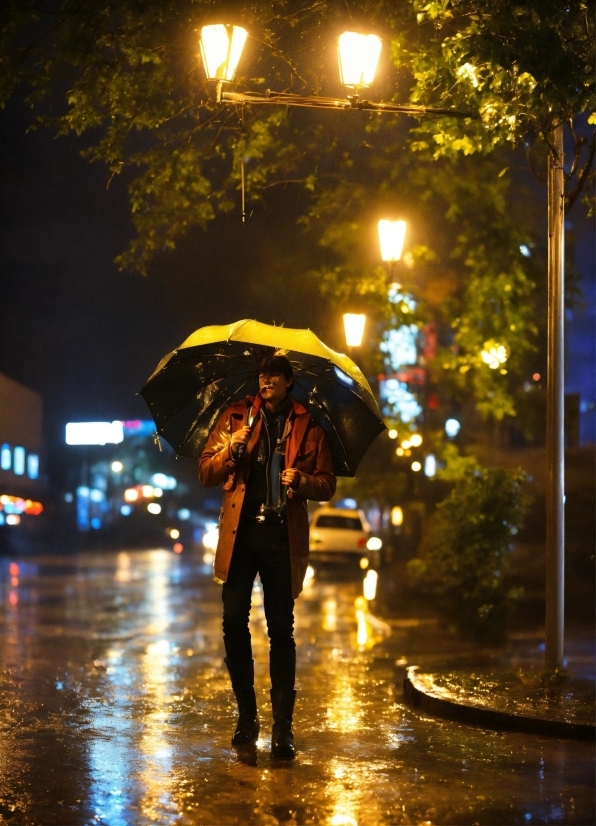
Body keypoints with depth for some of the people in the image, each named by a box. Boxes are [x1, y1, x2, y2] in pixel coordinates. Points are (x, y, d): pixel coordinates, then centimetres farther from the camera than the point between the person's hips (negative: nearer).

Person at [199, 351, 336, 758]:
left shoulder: (307, 426, 10)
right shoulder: (235, 417, 12)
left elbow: (327, 484, 10)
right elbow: (206, 472, 8)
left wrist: (302, 480, -11)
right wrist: (231, 449, -11)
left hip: (283, 537, -1)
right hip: (240, 534, 1)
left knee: (281, 630, -1)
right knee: (234, 623, -2)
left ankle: (283, 725, 3)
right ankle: (246, 716, 14)